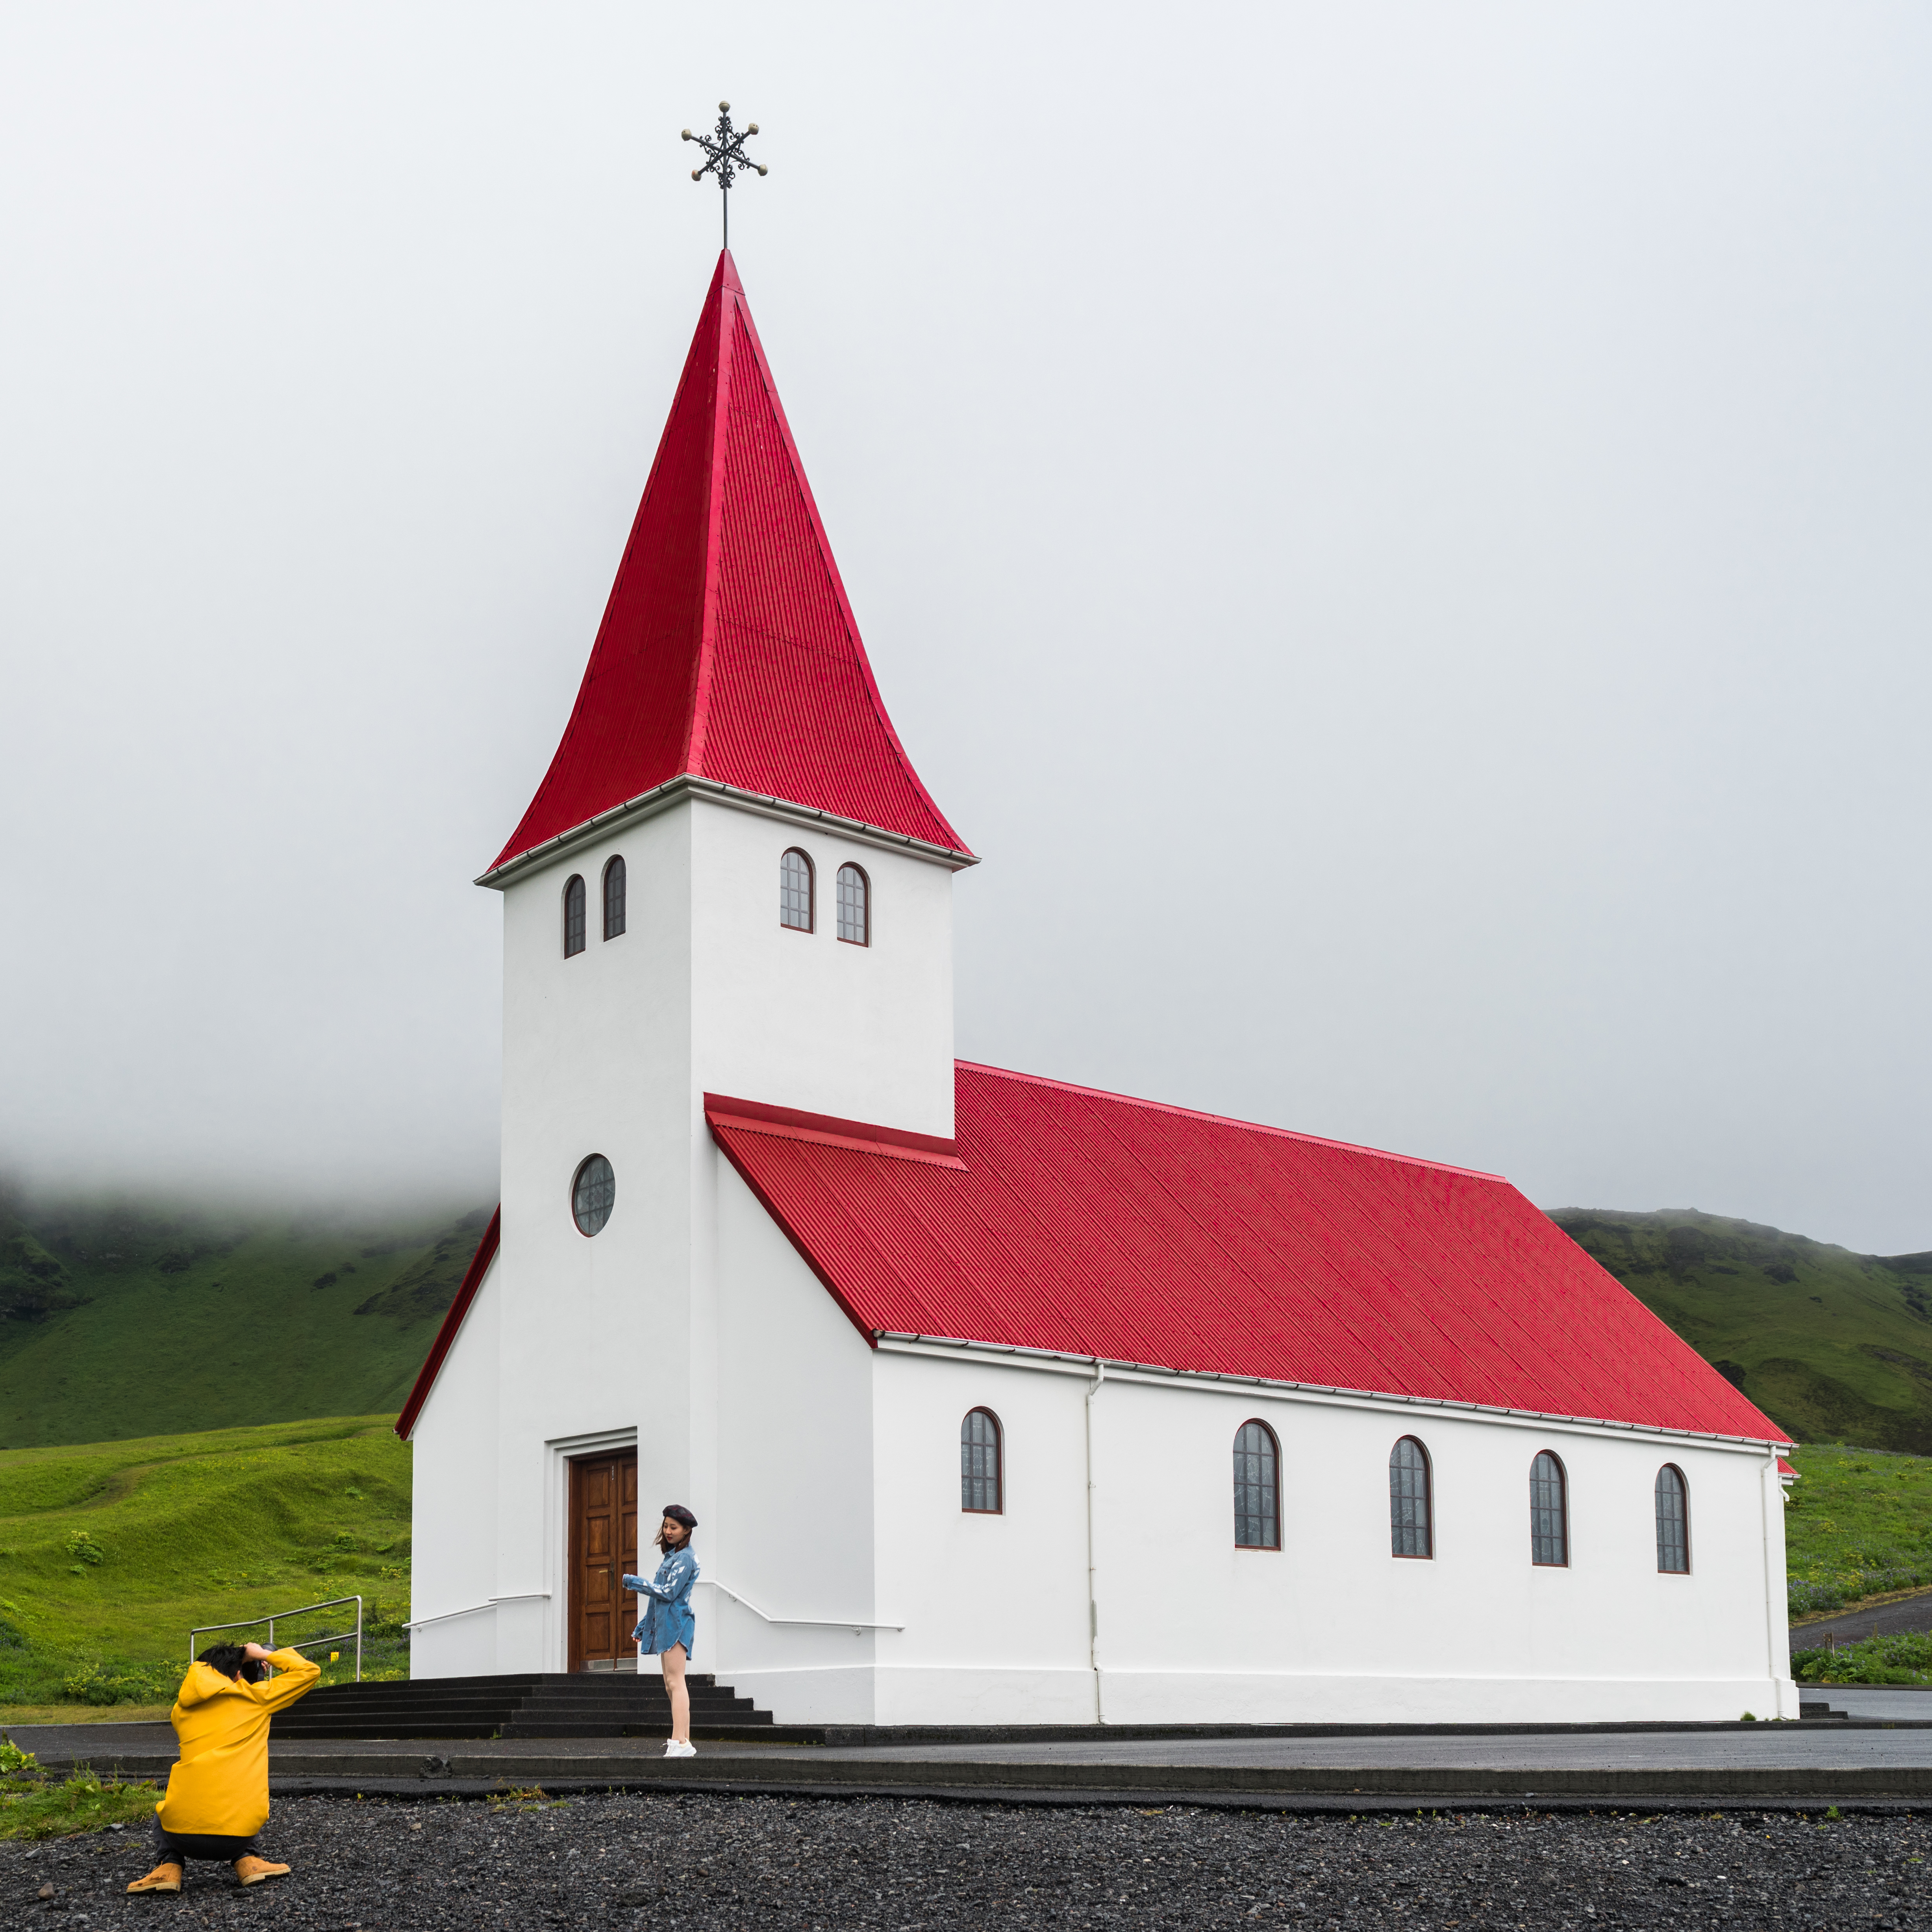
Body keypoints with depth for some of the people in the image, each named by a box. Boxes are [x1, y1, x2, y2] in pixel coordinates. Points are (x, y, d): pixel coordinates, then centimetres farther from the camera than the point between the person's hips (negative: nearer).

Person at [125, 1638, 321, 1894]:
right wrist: (263, 1655, 23)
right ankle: (245, 1861, 13)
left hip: (183, 1835, 1)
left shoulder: (181, 1709, 14)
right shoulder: (255, 1697, 7)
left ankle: (169, 1866, 11)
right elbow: (309, 1671, 14)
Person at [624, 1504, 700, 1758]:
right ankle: (684, 1742, 8)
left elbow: (668, 1592, -15)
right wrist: (644, 1624, 25)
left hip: (677, 1623, -10)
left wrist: (634, 1582, -11)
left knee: (676, 1682, -16)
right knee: (671, 1684, 8)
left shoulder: (685, 1559, -8)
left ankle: (680, 1743, -23)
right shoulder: (671, 1557, 22)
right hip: (665, 1623, 10)